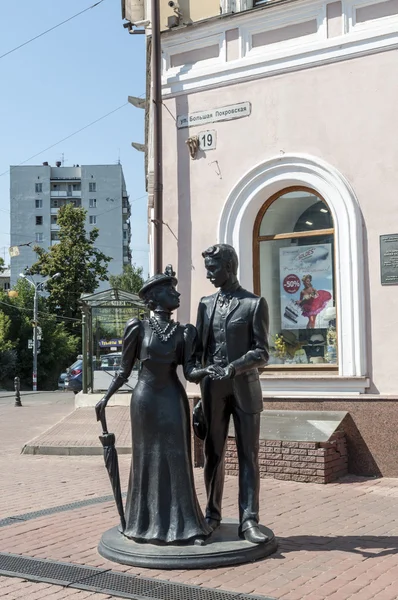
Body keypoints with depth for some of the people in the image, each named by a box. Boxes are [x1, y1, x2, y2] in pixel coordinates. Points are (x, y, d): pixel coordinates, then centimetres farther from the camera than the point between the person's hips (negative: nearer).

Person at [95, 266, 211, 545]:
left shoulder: (184, 332, 3)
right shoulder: (138, 327, -4)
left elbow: (190, 367, -2)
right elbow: (125, 369, 2)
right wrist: (106, 397, 2)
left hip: (173, 399, 2)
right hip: (145, 398, -1)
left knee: (176, 460, 1)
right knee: (146, 460, 7)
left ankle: (185, 525, 8)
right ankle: (145, 522, 20)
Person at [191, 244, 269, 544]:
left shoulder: (255, 303, -2)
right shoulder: (206, 303, 12)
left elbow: (261, 353, -7)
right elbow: (199, 347, 12)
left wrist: (233, 368, -22)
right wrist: (197, 368, -8)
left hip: (244, 388, -4)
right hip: (213, 389, 4)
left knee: (248, 455, 0)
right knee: (213, 454, 10)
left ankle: (249, 520, 4)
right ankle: (213, 513, 22)